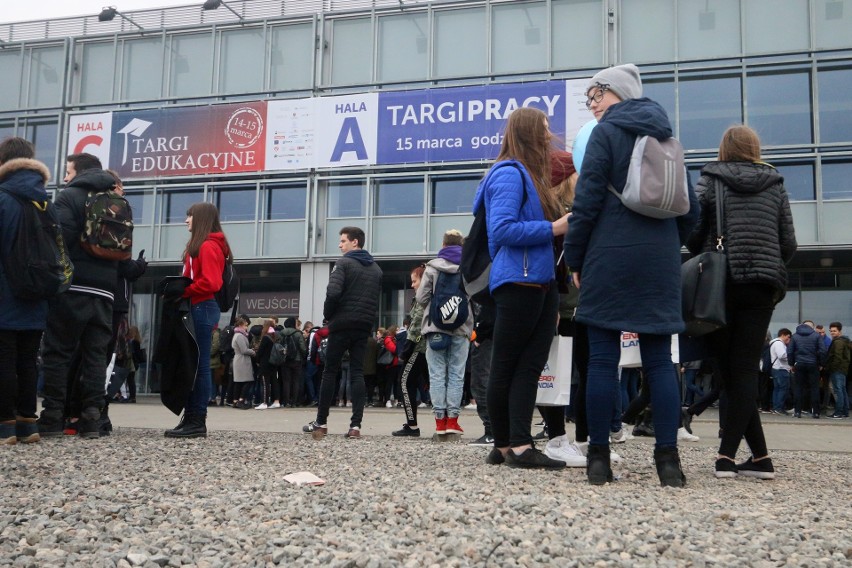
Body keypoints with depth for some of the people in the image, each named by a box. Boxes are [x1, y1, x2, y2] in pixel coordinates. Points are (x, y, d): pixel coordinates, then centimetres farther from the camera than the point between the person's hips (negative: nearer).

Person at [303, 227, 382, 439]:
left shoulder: (343, 263, -6)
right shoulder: (376, 268, 16)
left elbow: (333, 293, -18)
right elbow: (378, 298, 14)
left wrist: (328, 315, -4)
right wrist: (370, 319, 14)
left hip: (342, 325, -5)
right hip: (364, 326, 5)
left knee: (330, 371, 4)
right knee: (357, 373, 3)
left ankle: (321, 422, 7)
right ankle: (356, 425, -6)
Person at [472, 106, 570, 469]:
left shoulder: (532, 175, 21)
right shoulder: (509, 174, -8)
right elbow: (502, 229, -18)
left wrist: (565, 223, 11)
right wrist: (553, 229, -16)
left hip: (540, 283, 9)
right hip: (518, 283, -9)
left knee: (530, 365, 2)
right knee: (506, 367, 0)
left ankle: (519, 446, 1)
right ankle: (506, 446, 7)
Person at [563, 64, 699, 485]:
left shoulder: (606, 134, -1)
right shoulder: (666, 138, 17)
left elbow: (588, 202, -8)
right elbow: (690, 209, 16)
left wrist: (574, 258, 0)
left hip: (610, 257, -5)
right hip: (660, 262, 5)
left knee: (602, 359, -2)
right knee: (659, 360, 4)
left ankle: (599, 458, 1)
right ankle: (668, 459, 1)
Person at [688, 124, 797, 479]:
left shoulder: (710, 181, 4)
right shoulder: (775, 186, 11)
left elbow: (693, 232, -5)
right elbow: (789, 244, 8)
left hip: (719, 284, -2)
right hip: (762, 287, 2)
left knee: (730, 370, 5)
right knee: (745, 369, 2)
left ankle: (760, 456, 3)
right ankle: (727, 454, -5)